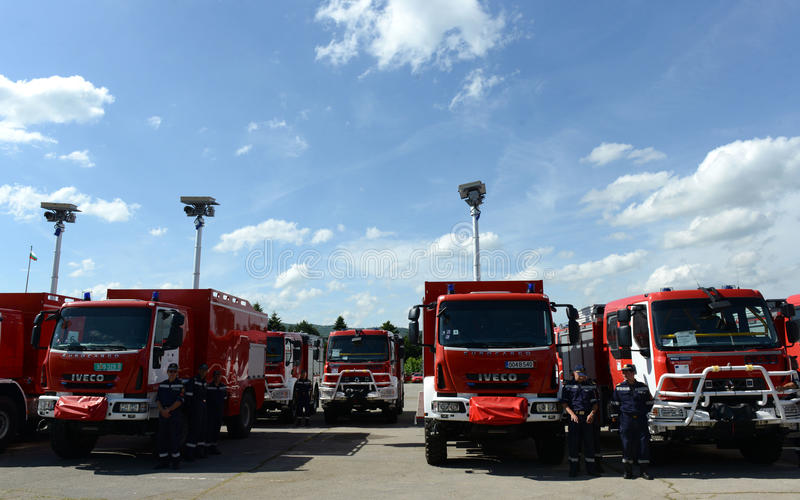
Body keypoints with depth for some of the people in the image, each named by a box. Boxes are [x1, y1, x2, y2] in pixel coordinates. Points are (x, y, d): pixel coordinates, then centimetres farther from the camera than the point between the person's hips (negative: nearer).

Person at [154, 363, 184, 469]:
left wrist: (168, 409, -14)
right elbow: (158, 399, 8)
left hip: (175, 415, -4)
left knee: (174, 438, -3)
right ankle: (163, 461, 14)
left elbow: (180, 401, -8)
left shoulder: (180, 385, -1)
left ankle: (175, 461, 6)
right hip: (162, 415, 5)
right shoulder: (162, 385, 13)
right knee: (161, 438, 5)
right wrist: (162, 410, -8)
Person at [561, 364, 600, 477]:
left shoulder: (591, 385, 11)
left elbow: (595, 402, 8)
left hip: (588, 417, 1)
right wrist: (572, 414, -12)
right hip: (574, 417, -1)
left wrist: (592, 413, -9)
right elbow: (564, 402, 1)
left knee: (589, 442, 3)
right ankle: (574, 468, 9)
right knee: (573, 443, 1)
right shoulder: (568, 386, 7)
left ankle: (590, 468, 12)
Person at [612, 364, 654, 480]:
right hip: (626, 419, -1)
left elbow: (649, 403, 14)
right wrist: (621, 413, 6)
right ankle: (628, 470, 10)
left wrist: (643, 412, 7)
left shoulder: (643, 387, 4)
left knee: (644, 443, 1)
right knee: (626, 444, 1)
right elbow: (615, 404, 10)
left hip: (641, 419, 1)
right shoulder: (619, 387, 2)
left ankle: (644, 470, 10)